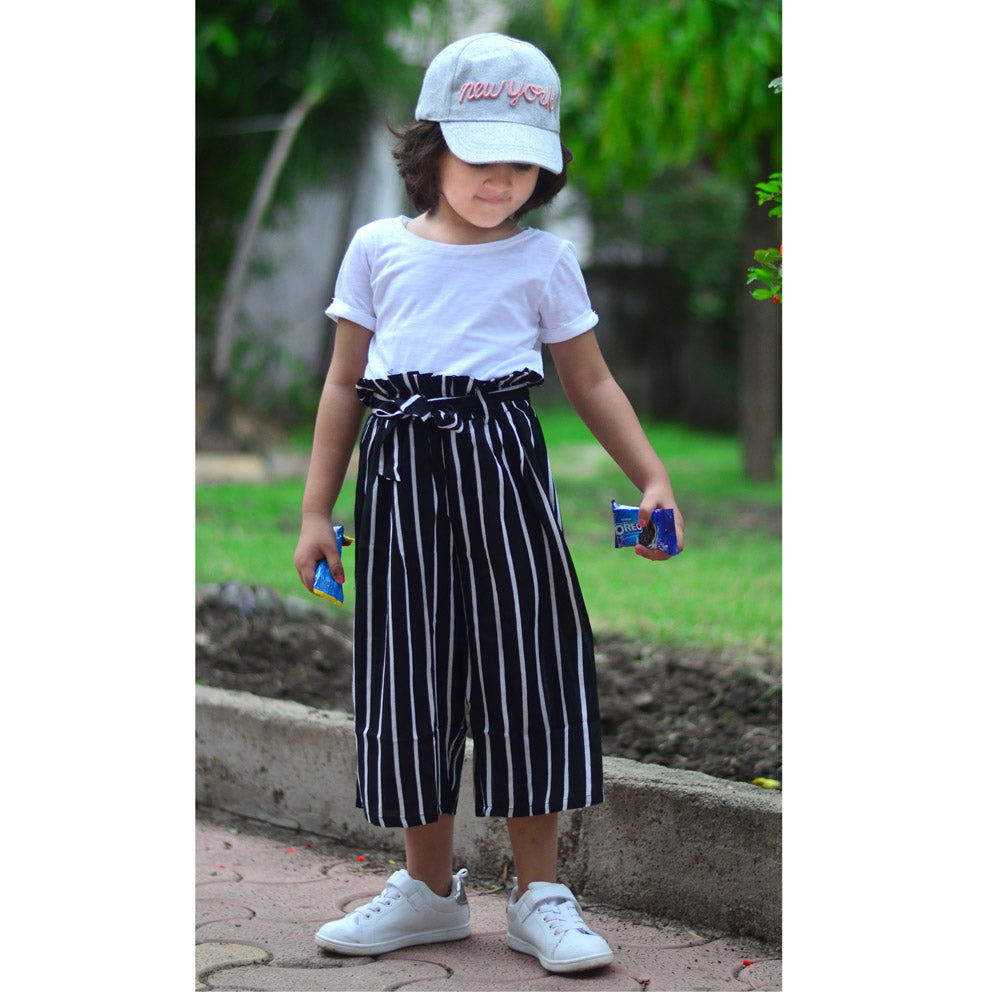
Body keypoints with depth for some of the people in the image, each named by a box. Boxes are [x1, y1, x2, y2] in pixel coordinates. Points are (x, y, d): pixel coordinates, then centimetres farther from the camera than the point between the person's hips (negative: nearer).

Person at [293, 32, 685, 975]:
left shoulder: (543, 260, 8)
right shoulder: (379, 248, 10)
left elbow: (591, 382, 12)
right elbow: (344, 382, 12)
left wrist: (652, 478, 0)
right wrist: (315, 510, 8)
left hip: (503, 471, -1)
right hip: (400, 474, 1)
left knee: (526, 673, 1)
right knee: (409, 676, 5)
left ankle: (538, 893, 13)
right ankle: (430, 888, 21)